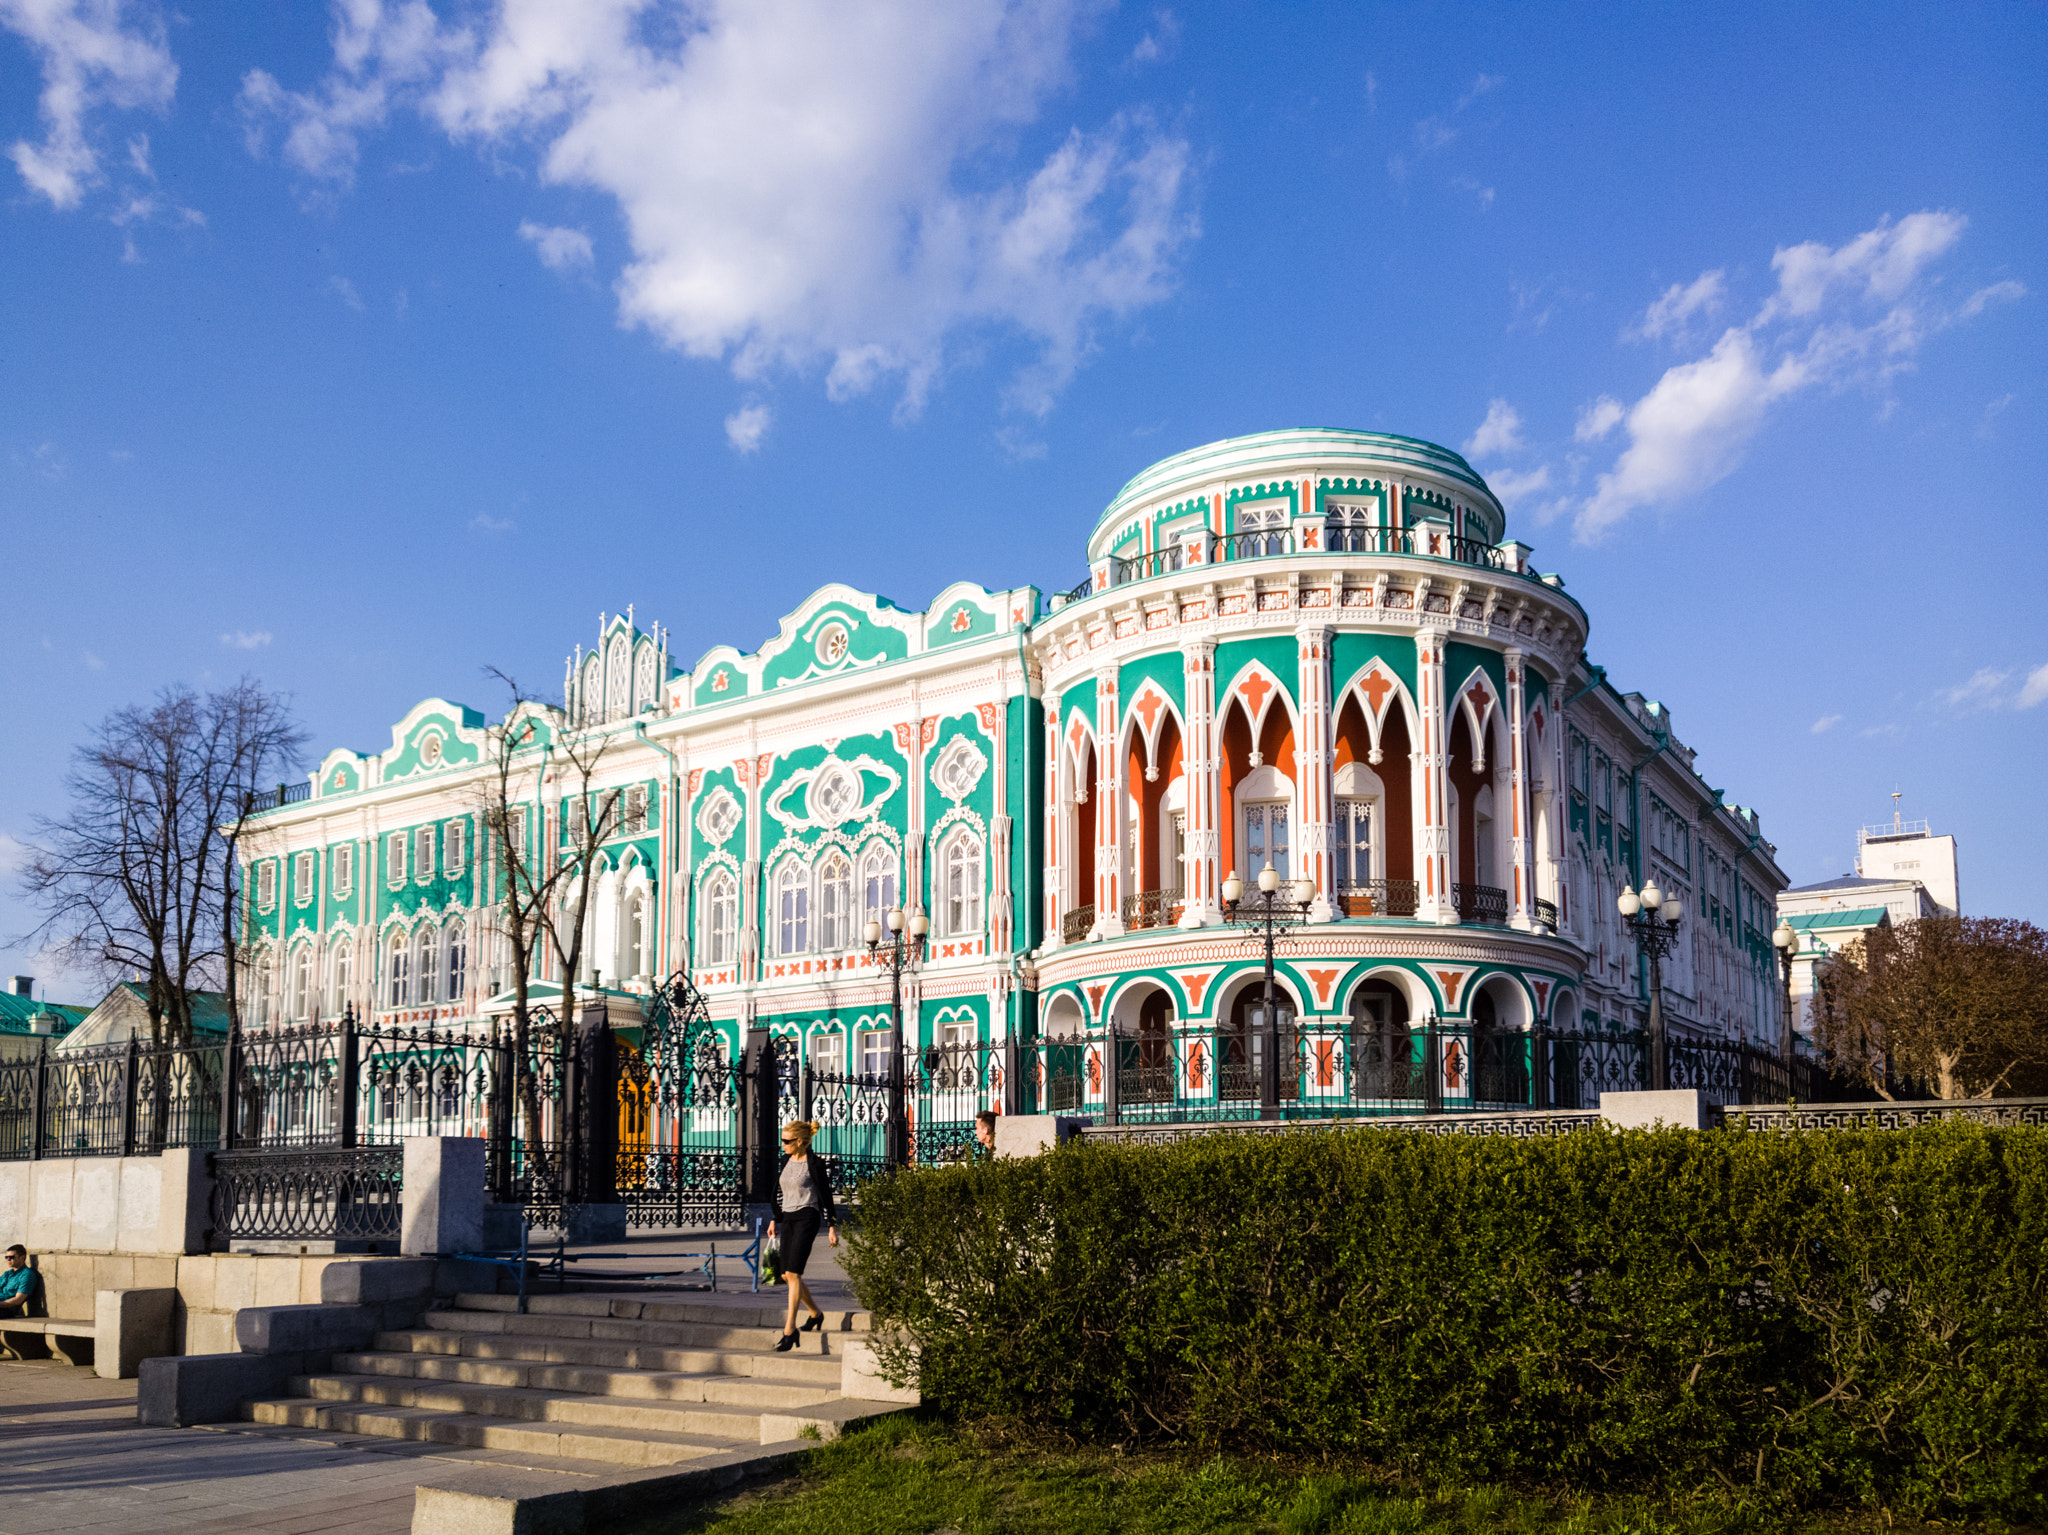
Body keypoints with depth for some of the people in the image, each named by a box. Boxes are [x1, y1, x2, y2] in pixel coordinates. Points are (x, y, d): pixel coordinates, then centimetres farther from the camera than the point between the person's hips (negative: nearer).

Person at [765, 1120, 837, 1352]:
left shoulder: (814, 1164, -8)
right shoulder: (786, 1160, 12)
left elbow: (826, 1195, -6)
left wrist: (832, 1227, -7)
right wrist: (775, 1220, 18)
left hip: (806, 1218, -8)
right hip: (788, 1219, 8)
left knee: (793, 1273, -14)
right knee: (786, 1275, 8)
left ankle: (789, 1330, -12)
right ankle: (816, 1314, 29)